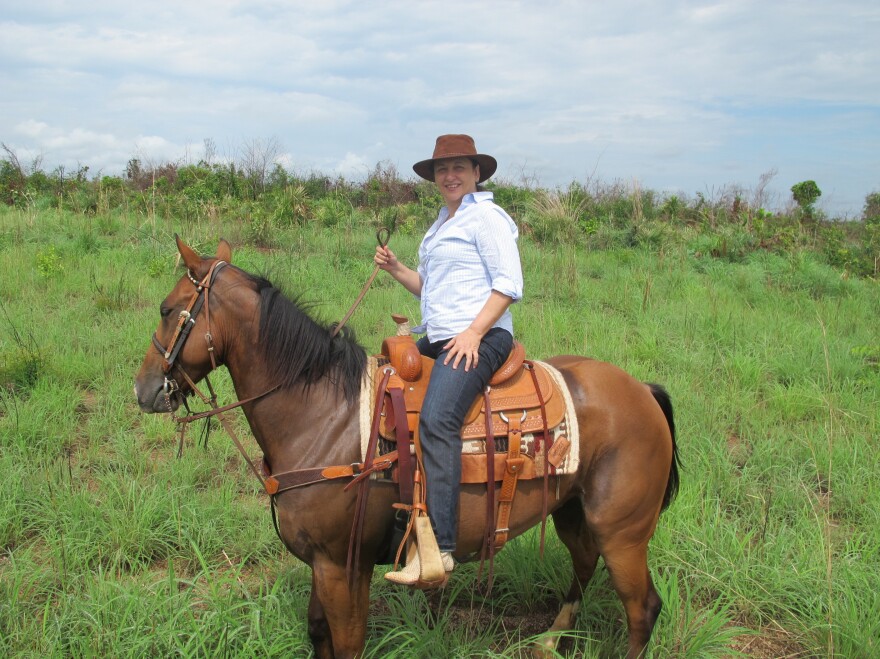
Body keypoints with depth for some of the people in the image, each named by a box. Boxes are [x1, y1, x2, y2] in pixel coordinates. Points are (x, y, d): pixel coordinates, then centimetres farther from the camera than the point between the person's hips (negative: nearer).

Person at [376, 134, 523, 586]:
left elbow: (509, 284, -12)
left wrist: (472, 333, -21)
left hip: (479, 339, -10)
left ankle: (438, 548, -36)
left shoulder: (486, 217, -3)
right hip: (435, 338, 10)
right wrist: (395, 269, 11)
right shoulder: (441, 225, 24)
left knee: (436, 420, -30)